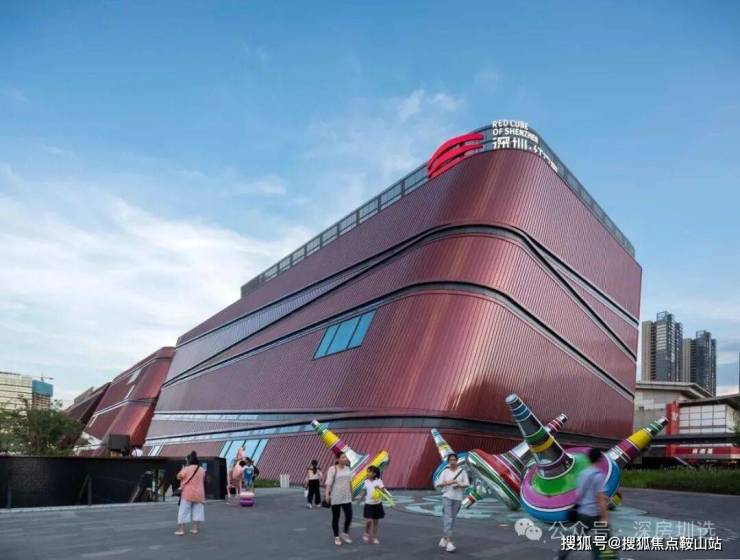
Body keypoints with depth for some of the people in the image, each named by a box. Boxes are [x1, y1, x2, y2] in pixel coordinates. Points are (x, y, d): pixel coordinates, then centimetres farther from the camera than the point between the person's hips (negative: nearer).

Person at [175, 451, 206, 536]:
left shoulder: (186, 469, -11)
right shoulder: (202, 470, 3)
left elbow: (179, 477, 0)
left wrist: (182, 470, 13)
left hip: (187, 493, -4)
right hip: (199, 493, 4)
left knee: (184, 511, 2)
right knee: (197, 510, 10)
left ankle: (181, 529, 1)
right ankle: (195, 528, 8)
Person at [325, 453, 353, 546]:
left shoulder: (347, 469, 6)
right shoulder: (332, 469, -11)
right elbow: (328, 483, -17)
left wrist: (351, 494, 16)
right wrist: (327, 494, -26)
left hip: (346, 497, 4)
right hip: (335, 497, -4)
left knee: (349, 516, -1)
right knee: (336, 517, 7)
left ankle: (345, 533, 21)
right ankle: (337, 537, 21)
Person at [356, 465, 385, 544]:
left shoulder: (379, 481, -7)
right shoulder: (366, 482, 0)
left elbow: (383, 490, -14)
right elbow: (364, 491, 9)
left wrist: (379, 488, -33)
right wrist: (360, 496, -7)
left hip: (377, 504, 0)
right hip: (369, 504, 0)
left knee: (376, 522, 8)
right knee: (369, 521, -11)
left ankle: (374, 537, 22)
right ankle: (366, 534, 14)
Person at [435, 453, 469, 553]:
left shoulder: (462, 471, 1)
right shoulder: (445, 472, 0)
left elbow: (467, 484, 1)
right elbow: (438, 485, -2)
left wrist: (459, 485, -18)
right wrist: (448, 483, -18)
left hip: (457, 498, 2)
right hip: (447, 497, -2)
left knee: (451, 519, 10)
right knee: (448, 518, -12)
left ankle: (444, 539, 28)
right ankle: (449, 542, -16)